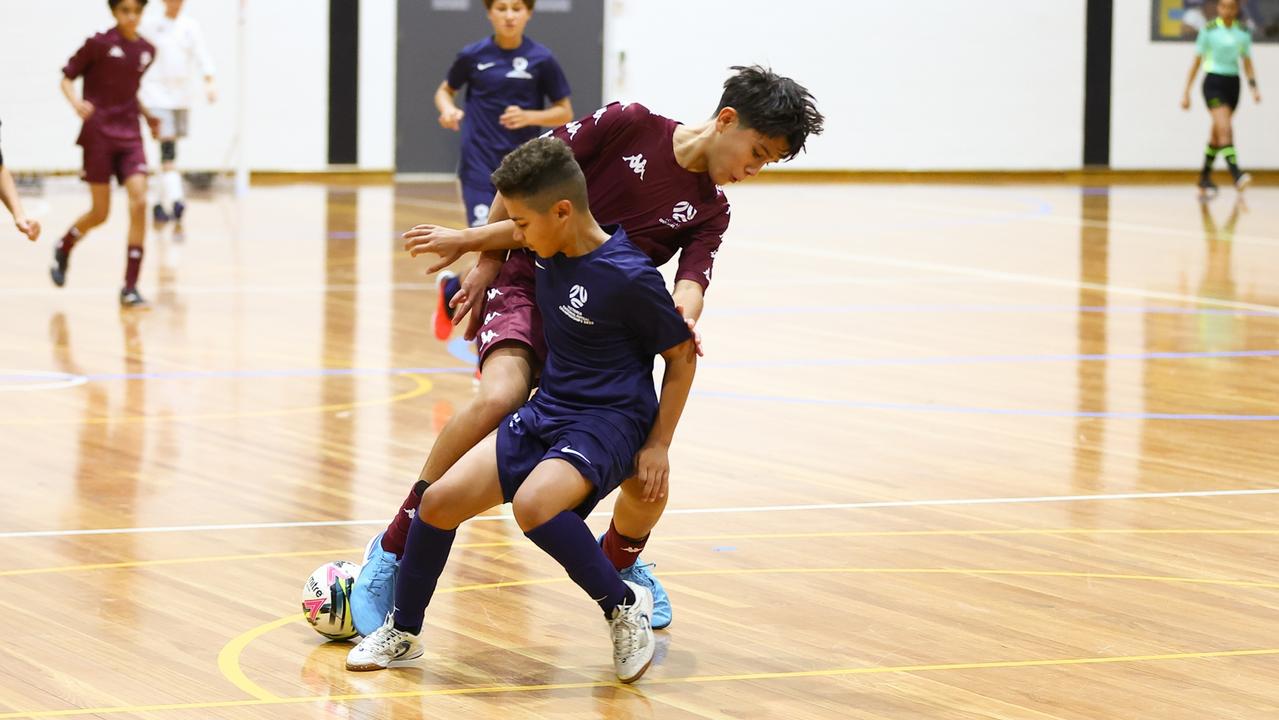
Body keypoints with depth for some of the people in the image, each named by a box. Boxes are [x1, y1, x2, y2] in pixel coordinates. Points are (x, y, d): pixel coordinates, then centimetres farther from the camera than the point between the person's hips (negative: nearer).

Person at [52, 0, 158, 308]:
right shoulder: (98, 44, -7)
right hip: (99, 134, -4)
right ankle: (63, 249, 35)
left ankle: (130, 287, -9)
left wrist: (147, 115, 14)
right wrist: (75, 101, -21)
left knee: (139, 202, -14)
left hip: (130, 136, 4)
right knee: (100, 213, 0)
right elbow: (67, 77, -2)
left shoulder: (147, 51, 8)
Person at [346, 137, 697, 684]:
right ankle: (402, 632, 16)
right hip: (546, 413, 7)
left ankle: (625, 607, -13)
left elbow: (683, 356, -9)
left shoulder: (630, 277, -21)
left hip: (608, 424, -7)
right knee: (440, 500, -5)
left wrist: (659, 444, -9)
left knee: (533, 504, -35)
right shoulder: (548, 250, -1)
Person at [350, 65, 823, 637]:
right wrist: (486, 256, 2)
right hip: (532, 287, -4)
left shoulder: (710, 210, 6)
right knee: (498, 397, -36)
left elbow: (689, 285, -10)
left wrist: (684, 322, -33)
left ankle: (620, 560, 31)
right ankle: (393, 550, -25)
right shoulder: (628, 126, -6)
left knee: (649, 485, -8)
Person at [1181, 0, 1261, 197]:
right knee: (1225, 129, -20)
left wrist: (1254, 87, -1)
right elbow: (1196, 62, 1)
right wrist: (1186, 92, 0)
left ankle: (1204, 180, 23)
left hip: (1233, 84, 5)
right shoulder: (1209, 30, -4)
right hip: (1213, 82, -5)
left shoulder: (1243, 33, 7)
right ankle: (1236, 175, -30)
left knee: (1217, 135, 12)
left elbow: (1247, 63, 13)